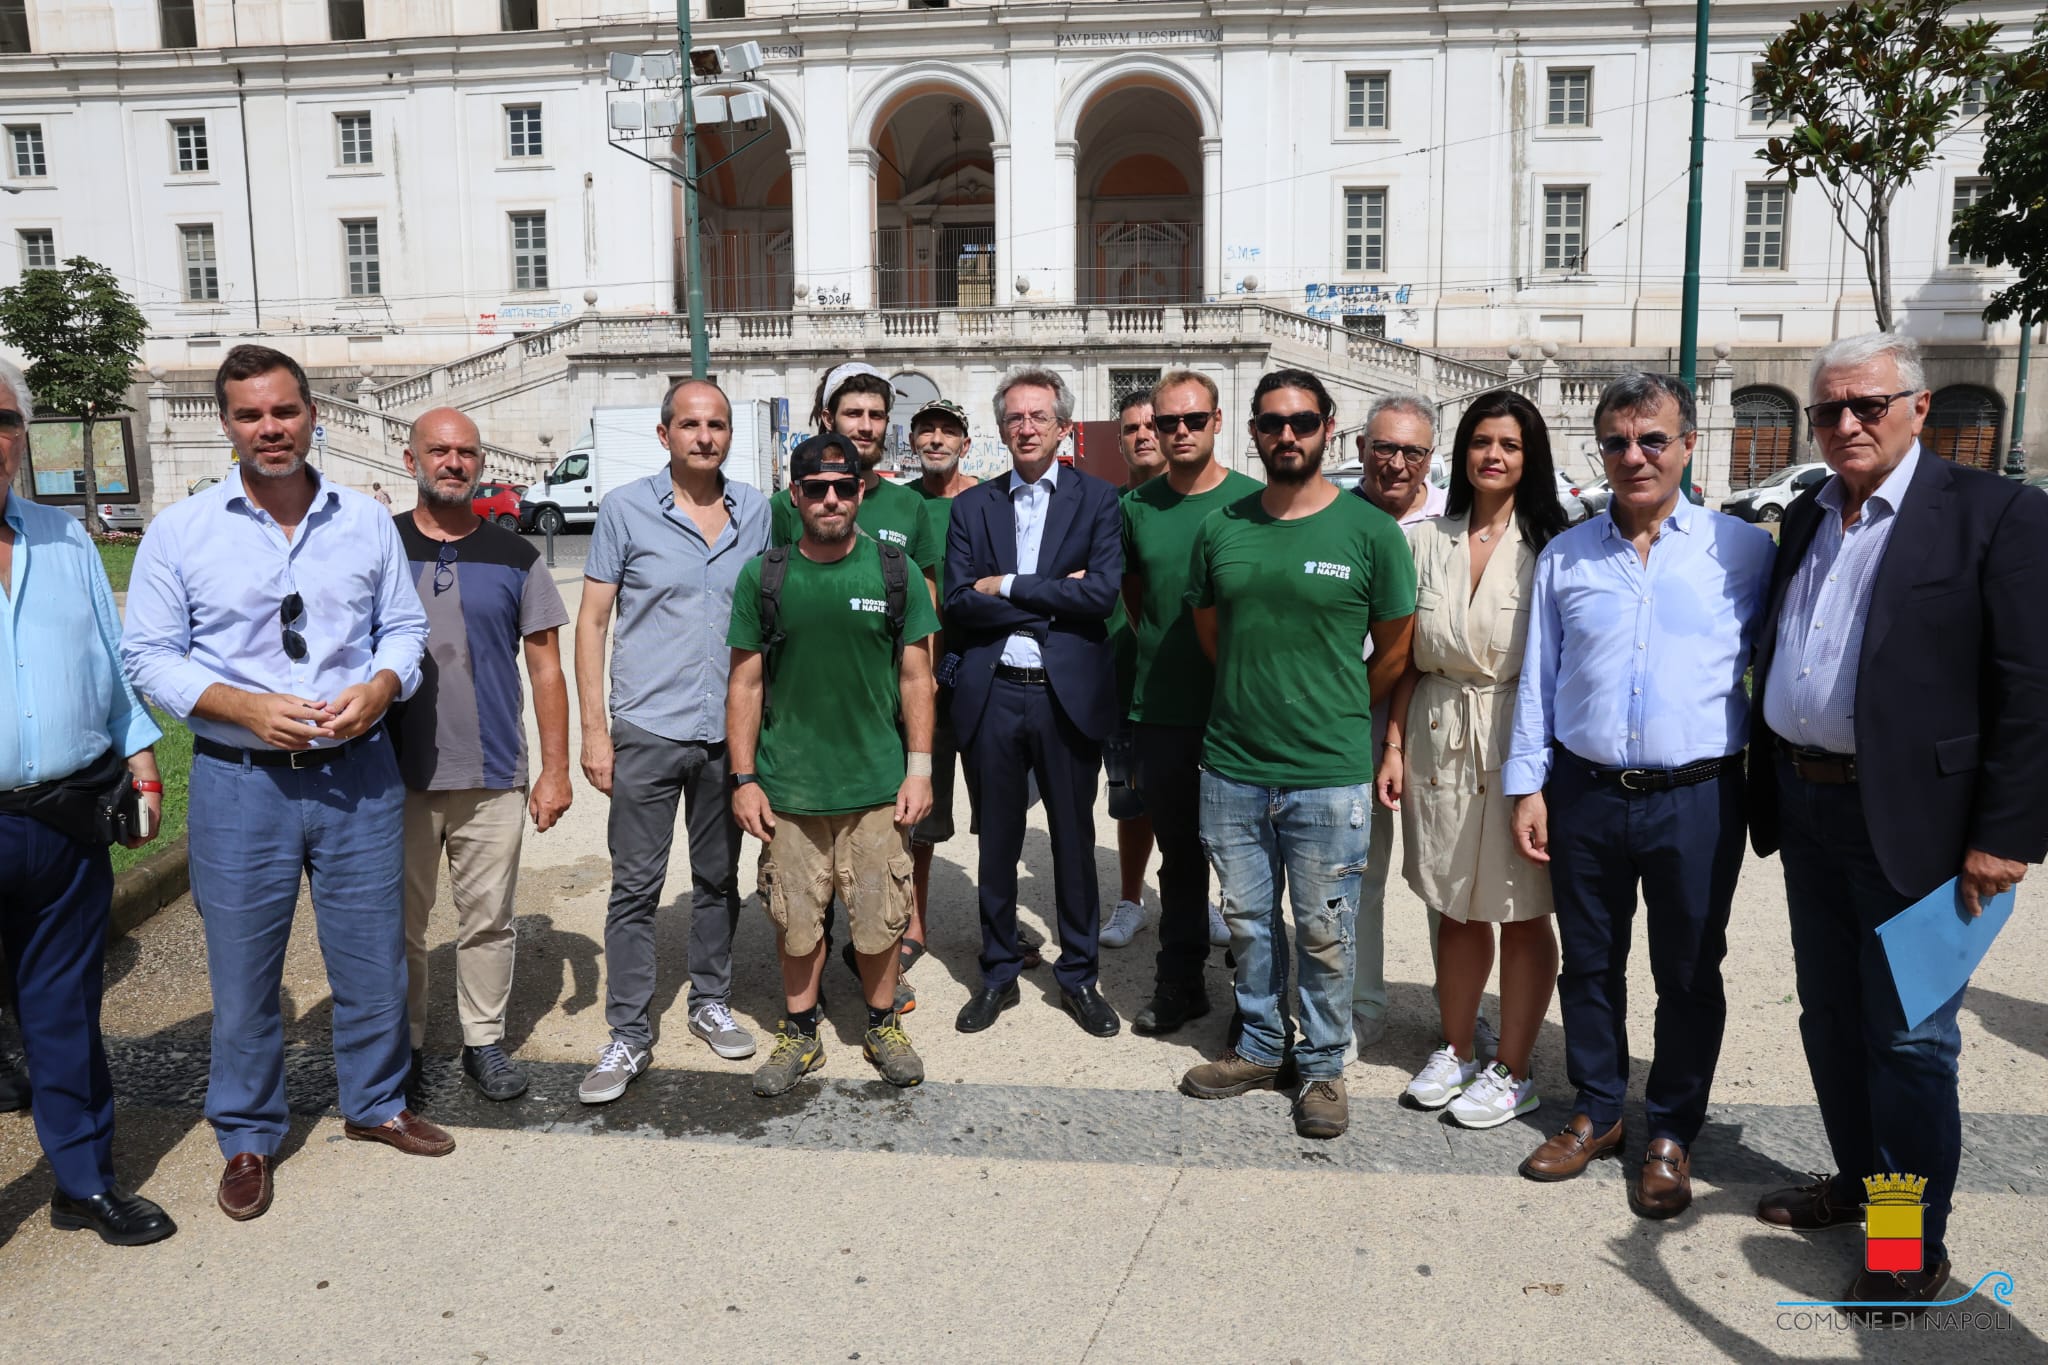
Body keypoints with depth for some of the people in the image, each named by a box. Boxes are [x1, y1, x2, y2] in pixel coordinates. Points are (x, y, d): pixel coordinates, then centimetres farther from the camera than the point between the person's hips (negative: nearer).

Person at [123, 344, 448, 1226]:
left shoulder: (366, 521, 5)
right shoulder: (179, 531, -1)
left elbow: (405, 626, 10)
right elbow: (149, 655, -1)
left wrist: (380, 685, -11)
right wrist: (246, 707, -16)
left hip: (358, 773, 2)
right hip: (239, 781, -1)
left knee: (373, 955, 11)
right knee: (243, 972, 8)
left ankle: (376, 1103, 33)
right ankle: (247, 1137, 27)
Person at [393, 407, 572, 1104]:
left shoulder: (514, 557, 5)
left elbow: (545, 665, 6)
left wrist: (556, 768, 1)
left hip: (493, 777, 0)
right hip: (396, 777, 0)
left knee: (488, 920, 7)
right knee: (400, 922, 9)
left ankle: (485, 1041, 23)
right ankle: (402, 1046, 26)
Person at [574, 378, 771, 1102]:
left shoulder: (755, 511, 5)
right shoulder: (626, 508, -3)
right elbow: (592, 620, -2)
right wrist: (594, 730, -7)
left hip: (730, 732, 3)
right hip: (648, 731, -3)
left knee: (719, 879, 14)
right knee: (636, 887, 2)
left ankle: (711, 1002, 31)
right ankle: (629, 1034, 13)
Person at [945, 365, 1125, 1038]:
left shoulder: (1097, 499, 2)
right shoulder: (972, 505, 7)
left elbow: (1103, 593, -13)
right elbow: (958, 603, -5)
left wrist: (1008, 586, -11)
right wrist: (1053, 598, -12)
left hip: (1067, 693, -1)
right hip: (991, 695, 2)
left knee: (1074, 840, 9)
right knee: (997, 841, 12)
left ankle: (1079, 975, 25)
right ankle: (999, 974, 27)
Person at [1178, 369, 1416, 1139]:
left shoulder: (1370, 531, -5)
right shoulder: (1221, 530, 5)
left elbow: (1396, 648, 4)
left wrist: (1335, 715, 9)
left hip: (1329, 775, -3)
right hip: (1231, 766, 3)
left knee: (1324, 933, 6)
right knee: (1248, 921, 15)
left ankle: (1324, 1066, 24)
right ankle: (1259, 1048, 33)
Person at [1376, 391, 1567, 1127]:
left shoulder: (1549, 544, -4)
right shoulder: (1428, 541, 7)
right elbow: (1409, 658, 9)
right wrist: (1394, 747, 4)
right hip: (1440, 741, 3)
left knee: (1521, 912, 5)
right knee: (1454, 907, 13)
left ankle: (1513, 1072, 18)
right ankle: (1456, 1050, 29)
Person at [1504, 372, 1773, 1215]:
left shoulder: (1743, 551, 0)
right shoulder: (1565, 557, 5)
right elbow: (1537, 679, 7)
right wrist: (1526, 787, 3)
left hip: (1697, 799, -2)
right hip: (1585, 795, 2)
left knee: (1688, 974, 10)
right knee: (1589, 965, 13)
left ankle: (1672, 1134, 27)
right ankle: (1597, 1113, 31)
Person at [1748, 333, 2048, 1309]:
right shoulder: (1806, 518, 11)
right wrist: (1765, 792, 11)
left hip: (1911, 820, -6)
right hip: (1806, 808, 7)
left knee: (1909, 1038, 3)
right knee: (1830, 1018, 18)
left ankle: (1915, 1244, 18)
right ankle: (1858, 1181, 36)